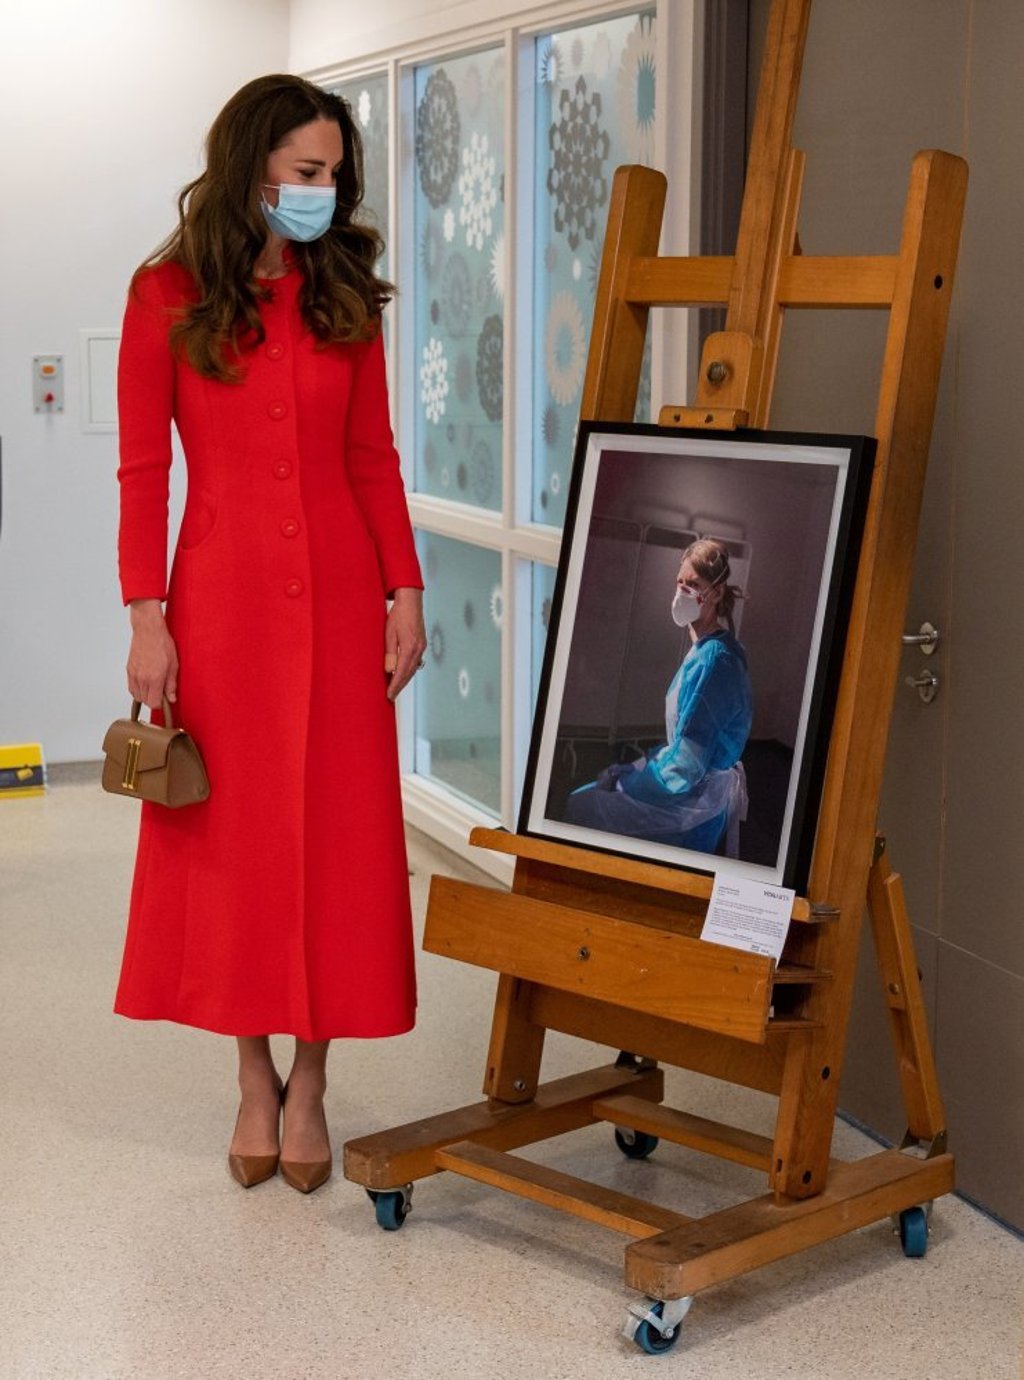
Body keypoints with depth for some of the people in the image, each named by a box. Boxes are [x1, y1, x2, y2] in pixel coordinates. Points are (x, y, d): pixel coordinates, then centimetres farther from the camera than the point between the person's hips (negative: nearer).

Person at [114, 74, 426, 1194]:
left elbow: (373, 460, 8)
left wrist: (404, 590, 0)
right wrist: (147, 616, -9)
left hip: (339, 597, 2)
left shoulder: (345, 295, 7)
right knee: (231, 836, 5)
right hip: (221, 597, -2)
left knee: (337, 837, 3)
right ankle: (254, 1082, 20)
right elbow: (142, 469, -2)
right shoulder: (168, 295, -1)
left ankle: (308, 1084, 15)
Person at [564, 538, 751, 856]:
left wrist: (622, 778, -12)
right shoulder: (705, 648, 6)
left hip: (695, 802, -10)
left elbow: (683, 771, -25)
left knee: (579, 806, -5)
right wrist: (631, 768, 8)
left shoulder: (713, 660, -25)